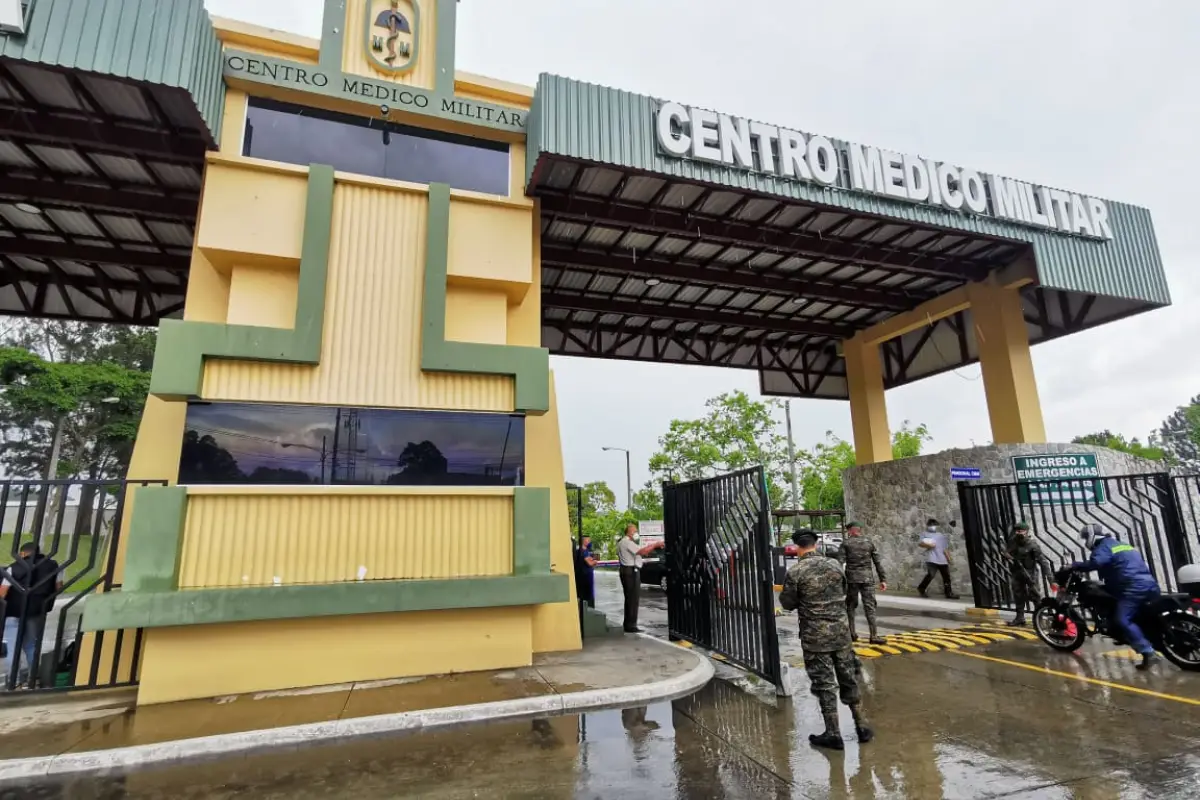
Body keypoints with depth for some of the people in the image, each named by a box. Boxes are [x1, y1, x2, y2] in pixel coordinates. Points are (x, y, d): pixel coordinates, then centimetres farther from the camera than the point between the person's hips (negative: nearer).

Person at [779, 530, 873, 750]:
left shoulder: (795, 571, -14)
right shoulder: (835, 564, -1)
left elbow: (788, 603, -5)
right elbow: (843, 592, 15)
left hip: (814, 635, -4)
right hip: (841, 630, 4)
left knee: (824, 683, 5)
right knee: (848, 678, 17)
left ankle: (833, 734, 12)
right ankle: (861, 726, 26)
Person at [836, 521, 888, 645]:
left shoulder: (845, 543, 0)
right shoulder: (870, 541, 6)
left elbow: (840, 562, -8)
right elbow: (877, 562, 4)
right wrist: (883, 579, 7)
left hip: (851, 578, -1)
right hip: (867, 578, 1)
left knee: (851, 605, 12)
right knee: (869, 606, 2)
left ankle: (852, 633, 13)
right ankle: (874, 636, -2)